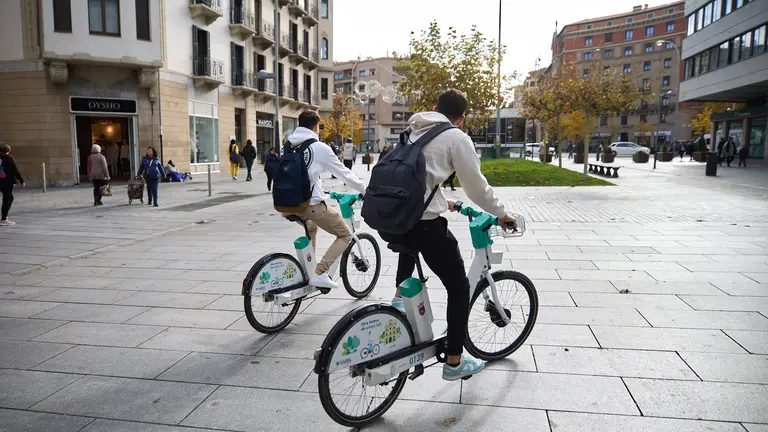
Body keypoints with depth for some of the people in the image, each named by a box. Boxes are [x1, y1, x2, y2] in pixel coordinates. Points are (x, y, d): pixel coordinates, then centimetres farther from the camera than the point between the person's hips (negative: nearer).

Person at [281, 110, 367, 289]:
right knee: (345, 235, 8)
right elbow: (343, 172, 1)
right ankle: (319, 273, -5)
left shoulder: (288, 146, 10)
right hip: (311, 203, -7)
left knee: (311, 227, 37)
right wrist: (364, 190, 15)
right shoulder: (320, 147, -6)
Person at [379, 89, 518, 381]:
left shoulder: (414, 132, 19)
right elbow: (476, 186, 3)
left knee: (410, 243, 43)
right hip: (423, 223, -7)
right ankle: (454, 362, 20)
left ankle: (399, 298, 29)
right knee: (459, 288, 12)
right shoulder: (457, 138, 0)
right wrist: (501, 214, 19)